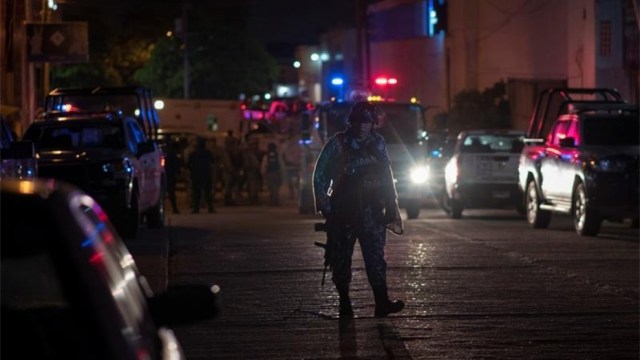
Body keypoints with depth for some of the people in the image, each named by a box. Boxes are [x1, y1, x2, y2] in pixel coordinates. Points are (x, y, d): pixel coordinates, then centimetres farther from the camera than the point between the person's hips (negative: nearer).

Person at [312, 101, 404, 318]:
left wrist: (390, 205, 12)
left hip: (371, 209, 1)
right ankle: (344, 303, 14)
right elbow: (320, 174, 3)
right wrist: (324, 205, -3)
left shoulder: (378, 143, 8)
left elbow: (387, 176, 15)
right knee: (341, 257, 3)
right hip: (343, 211, -1)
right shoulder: (338, 144, -1)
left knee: (375, 255, -10)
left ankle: (382, 302, -17)